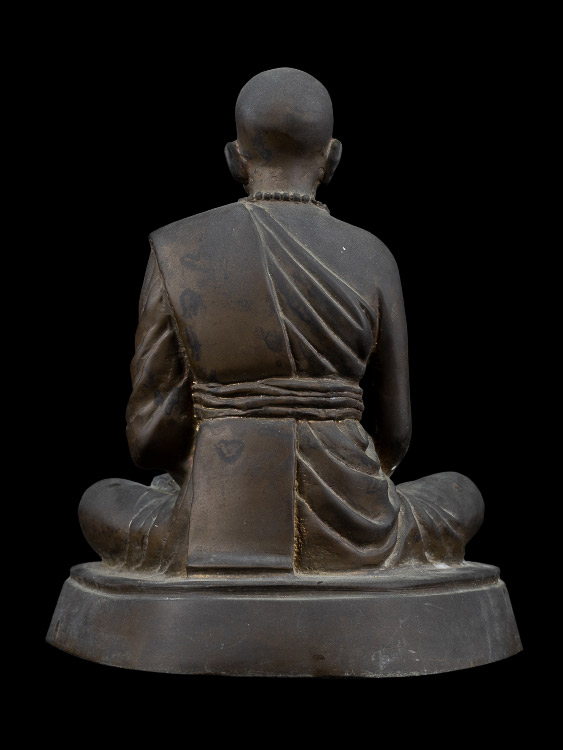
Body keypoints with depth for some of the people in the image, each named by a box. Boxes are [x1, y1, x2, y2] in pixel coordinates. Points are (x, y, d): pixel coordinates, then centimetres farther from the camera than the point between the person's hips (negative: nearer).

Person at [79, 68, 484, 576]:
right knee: (461, 498, 34)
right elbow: (394, 433, 5)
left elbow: (149, 434, -3)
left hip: (221, 538, 0)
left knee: (100, 507, 33)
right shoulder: (371, 259, -2)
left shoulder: (177, 250, -4)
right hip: (349, 539, 1)